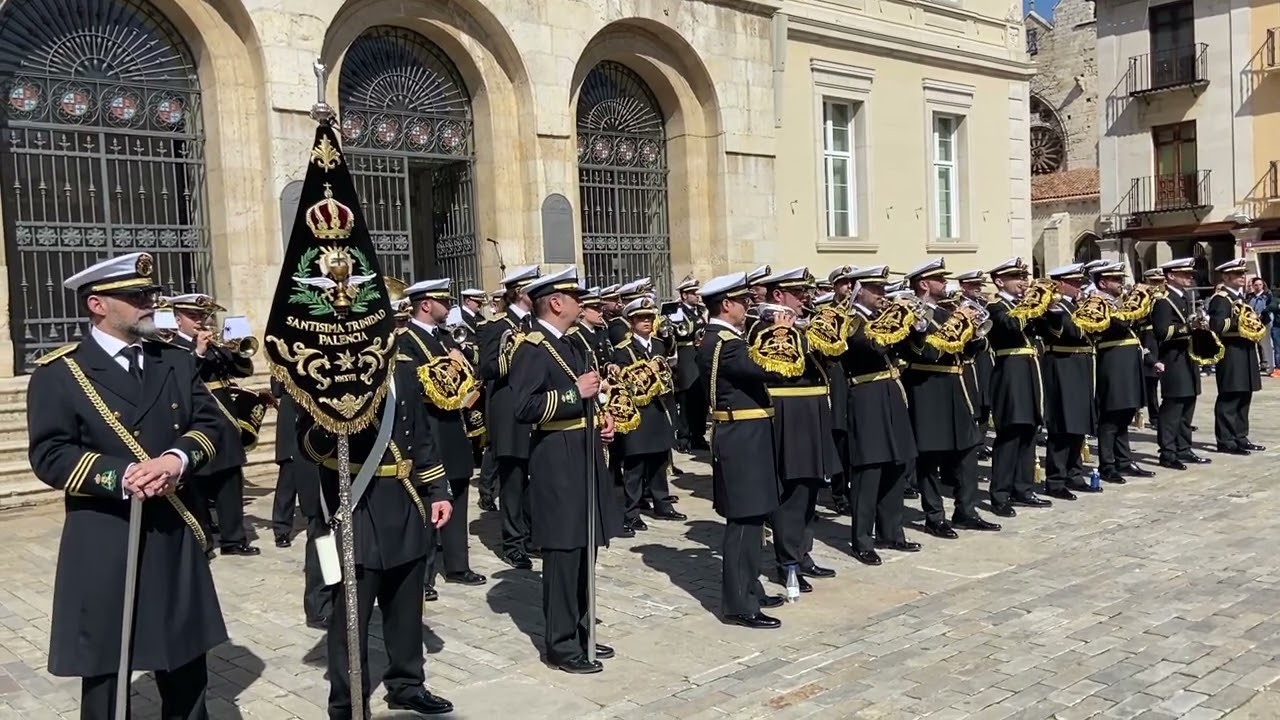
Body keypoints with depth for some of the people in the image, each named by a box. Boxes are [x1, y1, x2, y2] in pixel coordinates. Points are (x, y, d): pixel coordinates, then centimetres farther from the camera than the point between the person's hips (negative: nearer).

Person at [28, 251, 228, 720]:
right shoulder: (58, 373, -6)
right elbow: (49, 456, -13)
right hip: (103, 546, -4)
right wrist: (121, 476, -25)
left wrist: (179, 459, -17)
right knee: (102, 671, 9)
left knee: (186, 670, 15)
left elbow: (212, 424, 4)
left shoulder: (177, 361, 9)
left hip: (176, 537, 4)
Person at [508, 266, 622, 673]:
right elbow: (523, 408, -23)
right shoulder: (532, 348, -13)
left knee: (584, 550, 14)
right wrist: (575, 393, -21)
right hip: (558, 463, -9)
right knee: (563, 554, -3)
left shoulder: (571, 345, 16)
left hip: (584, 456, 9)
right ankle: (561, 645, 7)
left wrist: (601, 419, 8)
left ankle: (580, 633, 26)